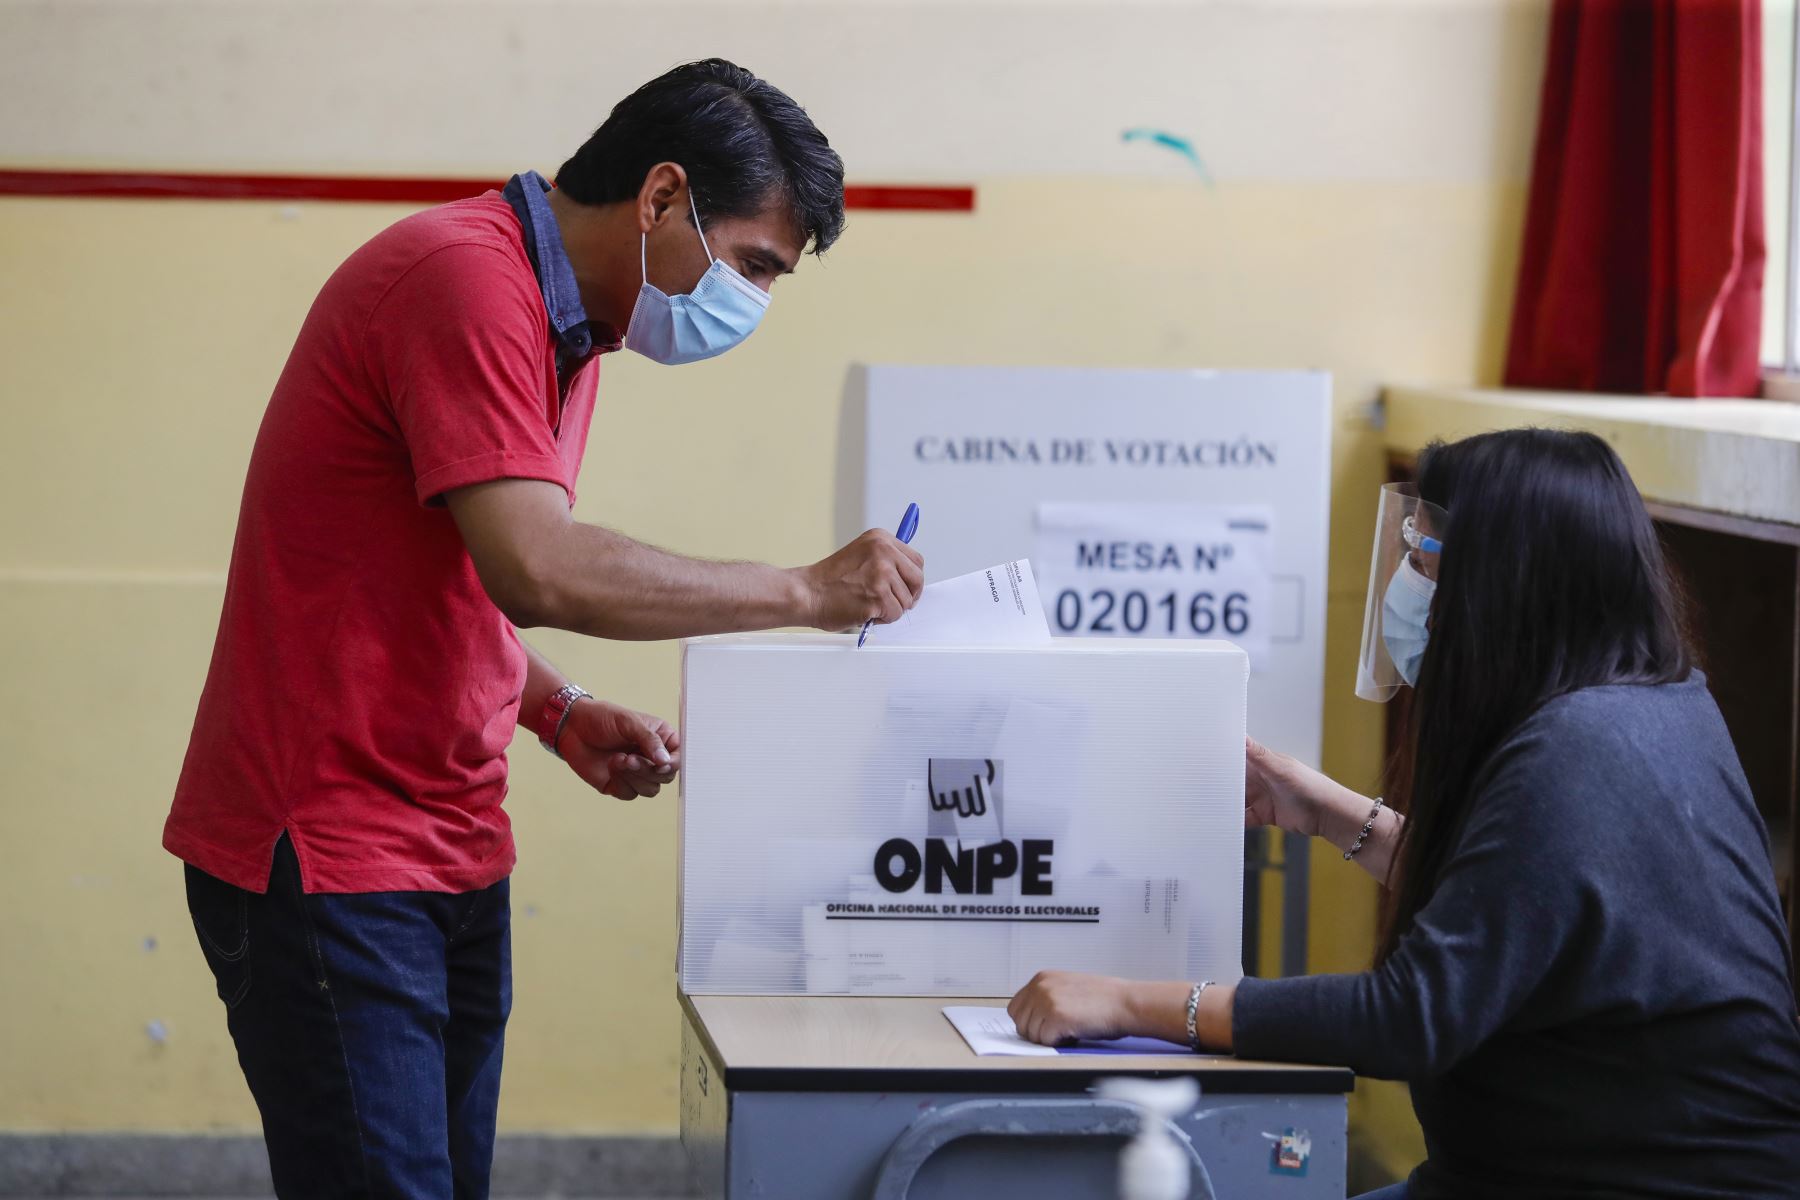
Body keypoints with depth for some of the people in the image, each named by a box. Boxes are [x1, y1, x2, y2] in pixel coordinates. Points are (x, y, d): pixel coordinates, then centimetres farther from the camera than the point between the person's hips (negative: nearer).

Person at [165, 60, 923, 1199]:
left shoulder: (570, 330, 16)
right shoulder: (466, 279, -16)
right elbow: (538, 570, -26)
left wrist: (561, 712, 6)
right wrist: (809, 593, -19)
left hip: (452, 857, 10)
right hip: (331, 857, -10)